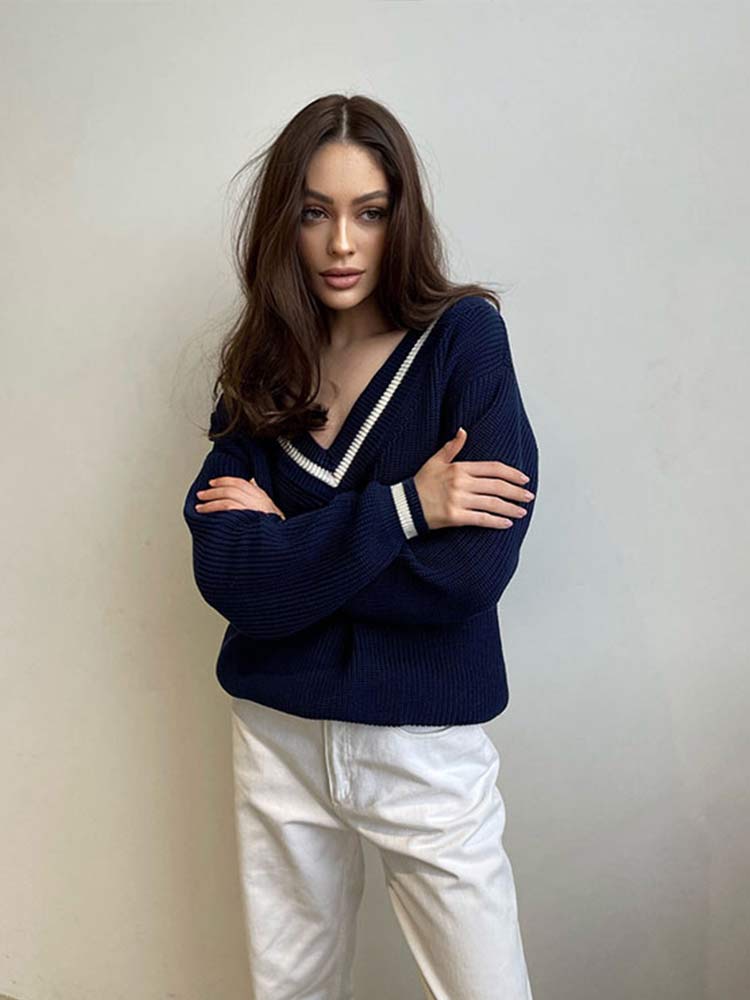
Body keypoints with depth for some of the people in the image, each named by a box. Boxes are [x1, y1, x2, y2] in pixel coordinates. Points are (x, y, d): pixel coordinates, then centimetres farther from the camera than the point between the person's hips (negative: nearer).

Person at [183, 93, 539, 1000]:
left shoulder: (461, 336, -9)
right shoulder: (260, 365, 1)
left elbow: (476, 568, -19)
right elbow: (220, 569, -12)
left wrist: (286, 538, -13)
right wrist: (397, 507, -20)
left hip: (427, 744, -3)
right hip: (278, 734, 3)